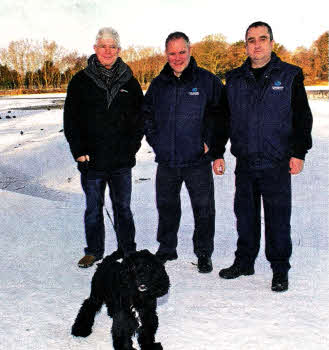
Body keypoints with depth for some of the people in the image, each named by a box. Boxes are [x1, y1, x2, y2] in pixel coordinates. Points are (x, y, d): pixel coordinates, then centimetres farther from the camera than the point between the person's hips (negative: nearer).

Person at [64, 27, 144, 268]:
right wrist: (79, 151, -6)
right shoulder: (81, 81, 2)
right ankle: (94, 251, 25)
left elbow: (140, 118, 8)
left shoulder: (129, 82, 5)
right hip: (91, 160, 0)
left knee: (123, 207, 11)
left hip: (122, 160, 1)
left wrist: (132, 146, -3)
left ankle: (128, 251, 24)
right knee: (93, 209, 10)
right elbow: (70, 119, 1)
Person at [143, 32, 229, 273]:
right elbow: (147, 115, 20)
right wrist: (155, 141, 7)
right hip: (166, 161, 4)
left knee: (204, 209, 4)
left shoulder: (208, 81, -2)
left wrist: (217, 153, -6)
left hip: (198, 161, -3)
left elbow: (221, 118, -2)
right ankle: (166, 249, 31)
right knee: (167, 207, 14)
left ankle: (204, 254, 20)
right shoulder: (158, 84, 9)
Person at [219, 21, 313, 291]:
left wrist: (298, 153, -5)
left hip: (277, 164, -3)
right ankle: (244, 262, 28)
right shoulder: (234, 79, 10)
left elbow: (302, 117, 1)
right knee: (245, 215, 12)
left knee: (278, 218, 4)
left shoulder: (290, 76, 2)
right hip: (244, 163, 3)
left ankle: (280, 270, 18)